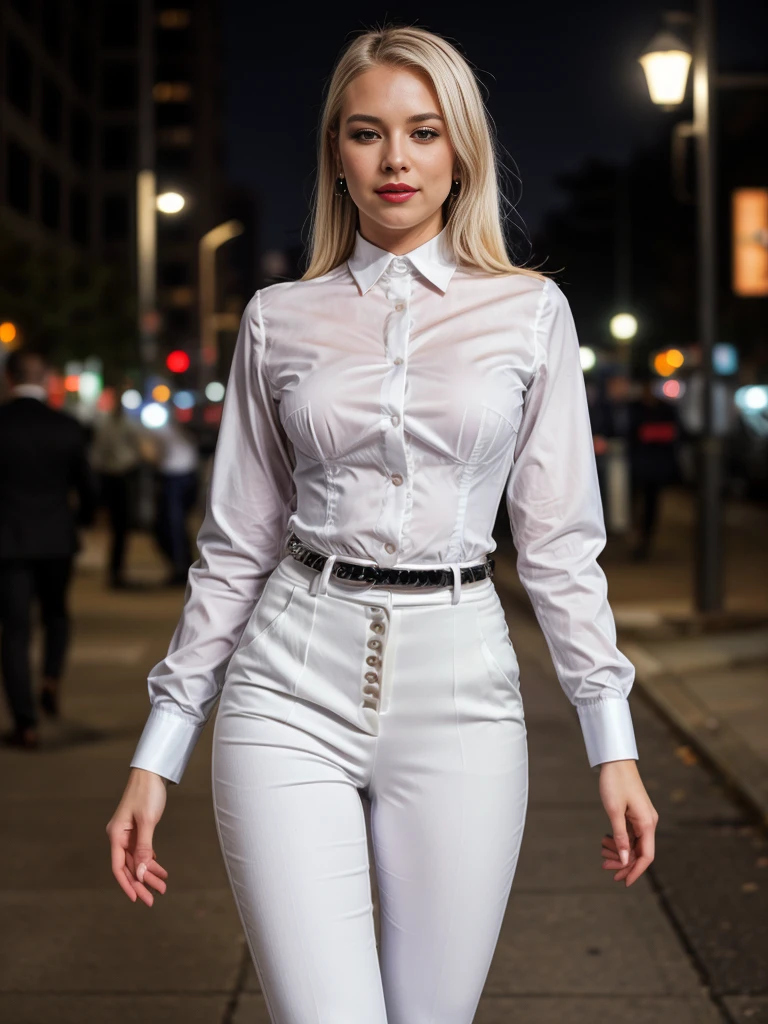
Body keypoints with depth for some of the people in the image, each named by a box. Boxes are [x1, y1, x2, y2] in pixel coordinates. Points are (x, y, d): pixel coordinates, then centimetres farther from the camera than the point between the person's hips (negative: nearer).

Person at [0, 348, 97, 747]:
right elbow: (87, 486, 3)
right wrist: (83, 517, 24)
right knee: (56, 614, 25)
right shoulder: (67, 427, -4)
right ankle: (52, 678, 2)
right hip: (56, 538, 2)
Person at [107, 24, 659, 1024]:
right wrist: (158, 752, 8)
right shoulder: (279, 319, 7)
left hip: (458, 690, 0)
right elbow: (237, 543, 10)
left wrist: (613, 742, 0)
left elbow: (558, 538, 6)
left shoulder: (529, 311, 6)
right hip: (294, 686, 0)